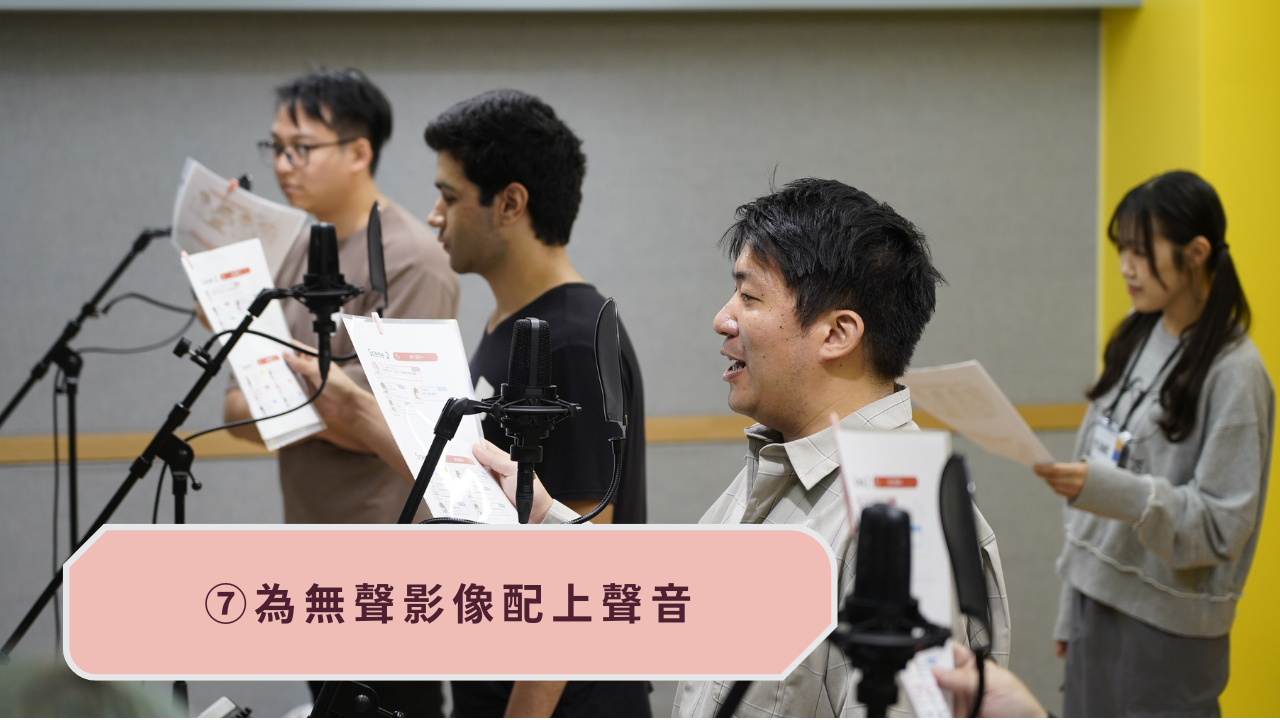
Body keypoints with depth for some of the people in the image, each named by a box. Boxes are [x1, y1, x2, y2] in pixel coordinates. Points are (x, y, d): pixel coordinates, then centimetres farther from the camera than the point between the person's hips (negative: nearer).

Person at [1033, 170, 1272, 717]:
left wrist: (1106, 488, -30)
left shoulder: (1233, 372, -14)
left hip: (1168, 625, -7)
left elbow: (1222, 523, -16)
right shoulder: (1136, 340, 7)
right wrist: (1072, 612, 15)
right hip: (1098, 599, 7)